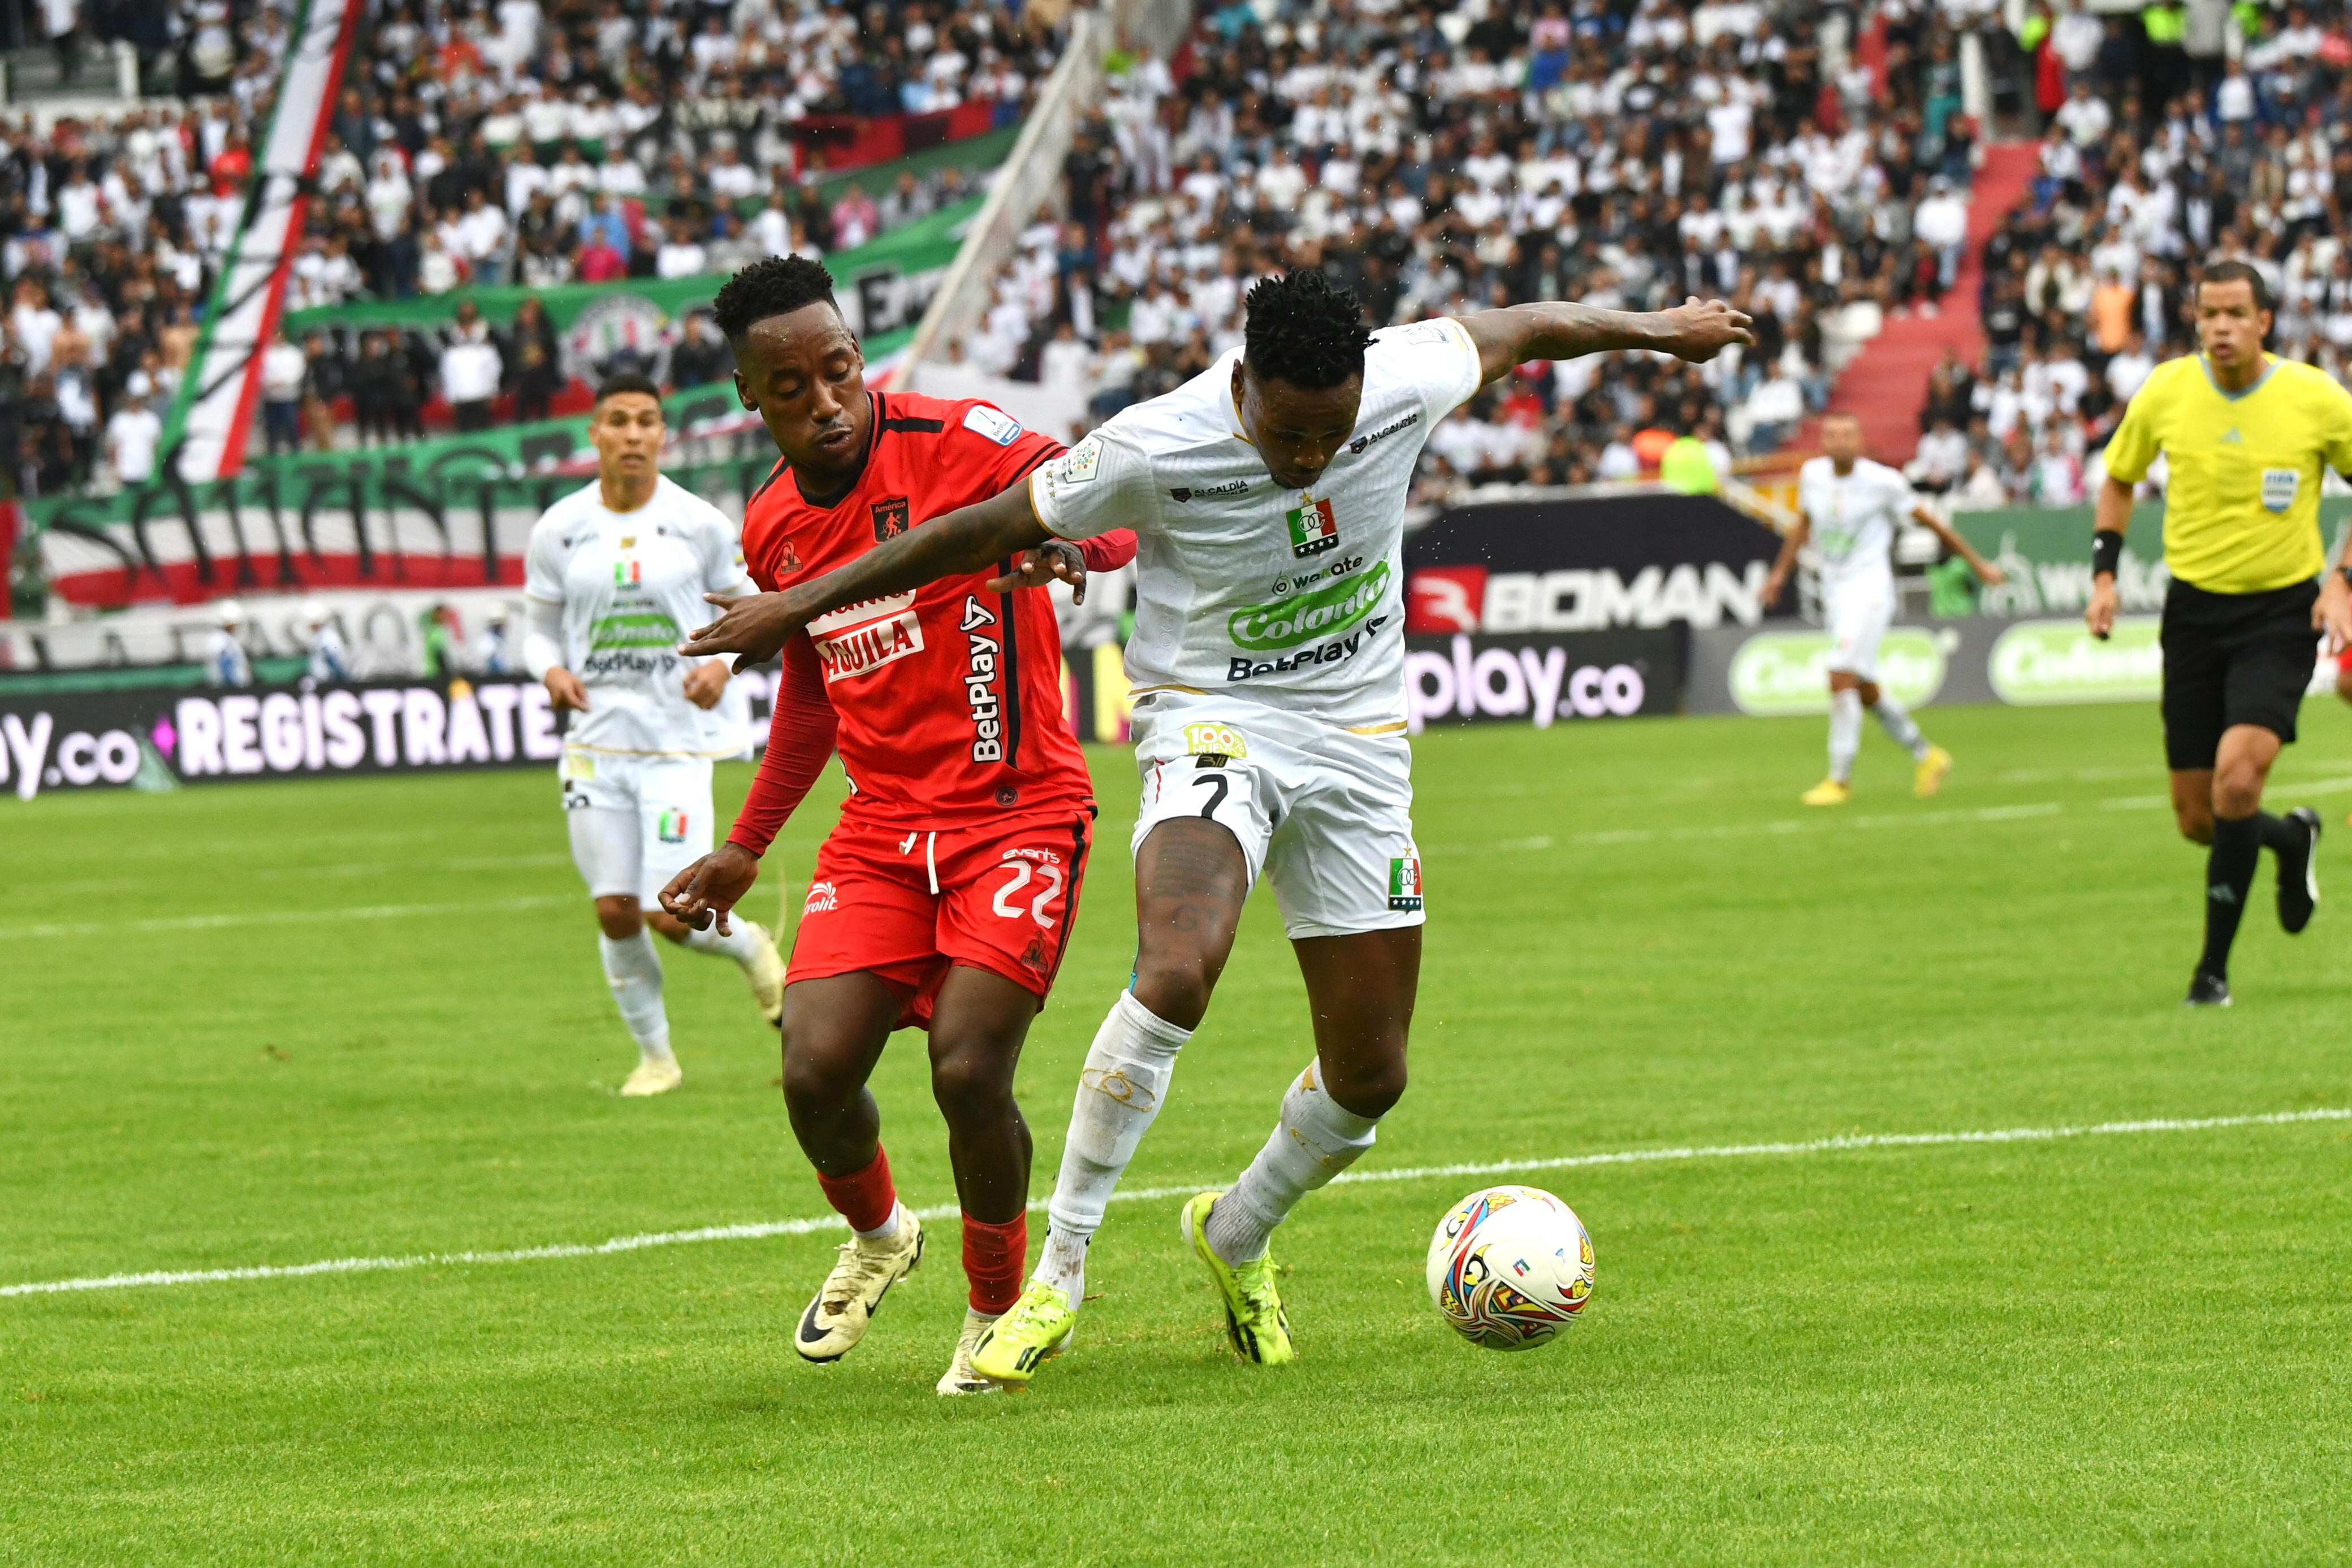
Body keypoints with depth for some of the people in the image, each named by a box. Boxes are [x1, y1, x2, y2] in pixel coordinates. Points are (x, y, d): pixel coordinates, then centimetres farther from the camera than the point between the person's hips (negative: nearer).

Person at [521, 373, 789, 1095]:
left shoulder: (699, 524, -3)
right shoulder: (558, 530, 1)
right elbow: (539, 628, 10)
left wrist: (723, 662, -10)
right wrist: (553, 671, -11)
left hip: (678, 742, -2)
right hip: (597, 740, 2)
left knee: (671, 915, -9)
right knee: (616, 912, 1)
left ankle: (748, 947, 26)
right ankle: (654, 1055, 20)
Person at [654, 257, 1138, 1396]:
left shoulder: (957, 444, -12)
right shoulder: (773, 526, 7)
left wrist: (1069, 539, -44)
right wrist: (745, 850, 25)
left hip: (1018, 811, -5)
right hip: (882, 824, 5)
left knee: (968, 1071, -18)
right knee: (815, 1070, -10)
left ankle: (998, 1305, 10)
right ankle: (877, 1238, 25)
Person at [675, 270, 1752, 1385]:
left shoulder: (1406, 380, -14)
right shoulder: (1155, 450, -22)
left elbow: (1520, 328, 8)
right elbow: (984, 531, -11)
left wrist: (1661, 328, 24)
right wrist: (793, 608, -6)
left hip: (1357, 744, 4)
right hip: (1215, 722, -4)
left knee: (1370, 1076, 3)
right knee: (1177, 972, -33)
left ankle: (1237, 1236, 35)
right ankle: (1059, 1270, -21)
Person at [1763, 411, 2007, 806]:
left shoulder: (1882, 481, -11)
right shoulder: (1812, 475, 4)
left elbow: (1930, 521, 0)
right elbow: (1804, 524, 24)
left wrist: (1977, 563, 7)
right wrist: (1781, 571, 24)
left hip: (1870, 591, -6)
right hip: (1834, 593, 6)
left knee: (1842, 679, -18)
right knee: (1865, 690, 11)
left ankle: (1840, 780, -13)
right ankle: (1926, 756, 30)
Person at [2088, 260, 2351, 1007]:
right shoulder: (2166, 392, -4)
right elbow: (2119, 479, 14)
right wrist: (2105, 574, 3)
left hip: (2282, 610, -3)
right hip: (2195, 605, 3)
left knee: (2237, 777, -23)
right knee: (2198, 820, 3)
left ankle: (2214, 966, -9)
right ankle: (2292, 840, 39)